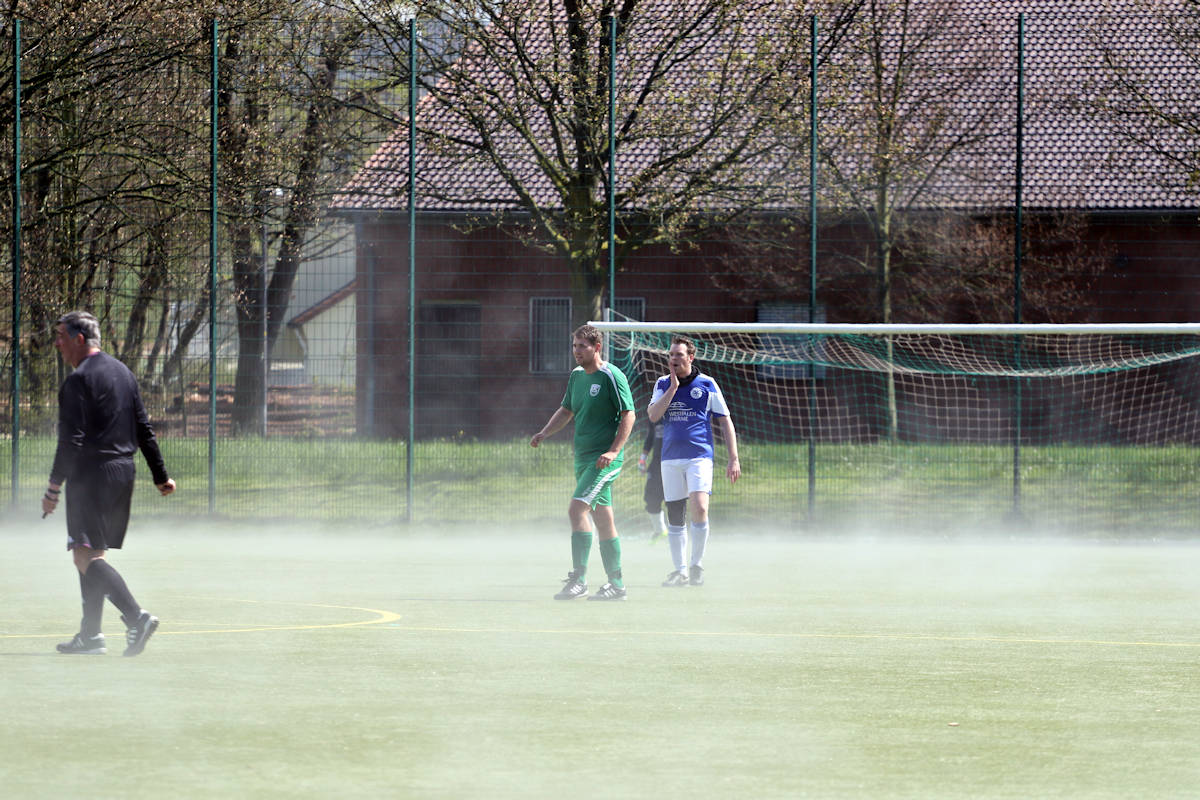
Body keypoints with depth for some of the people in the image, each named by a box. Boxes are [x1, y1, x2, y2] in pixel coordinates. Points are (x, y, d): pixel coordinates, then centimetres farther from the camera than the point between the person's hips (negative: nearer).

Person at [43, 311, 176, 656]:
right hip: (123, 472, 9)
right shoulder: (123, 373, 15)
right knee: (93, 555, 15)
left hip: (92, 473, -9)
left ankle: (137, 617, -27)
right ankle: (90, 636, 16)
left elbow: (71, 441, -17)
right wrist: (160, 474, 22)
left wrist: (54, 487, -15)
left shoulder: (78, 381, -11)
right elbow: (144, 429, 18)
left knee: (86, 556, -12)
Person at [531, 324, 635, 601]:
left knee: (577, 508, -19)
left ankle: (579, 578, -18)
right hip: (583, 457, 8)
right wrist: (544, 433, 8)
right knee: (603, 518, 10)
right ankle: (616, 583, 14)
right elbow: (566, 411, 24)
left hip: (604, 458, -8)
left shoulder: (612, 376, -10)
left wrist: (613, 451, -20)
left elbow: (628, 415, -13)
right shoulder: (576, 376, 13)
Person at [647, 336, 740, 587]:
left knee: (699, 508, -19)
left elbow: (725, 422, 5)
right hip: (671, 458, 3)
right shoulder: (663, 384, 9)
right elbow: (653, 415, -4)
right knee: (675, 516, 4)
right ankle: (680, 571, 13)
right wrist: (673, 388, -11)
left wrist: (733, 459, 0)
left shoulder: (707, 385, 1)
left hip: (699, 456, -3)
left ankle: (697, 566, -5)